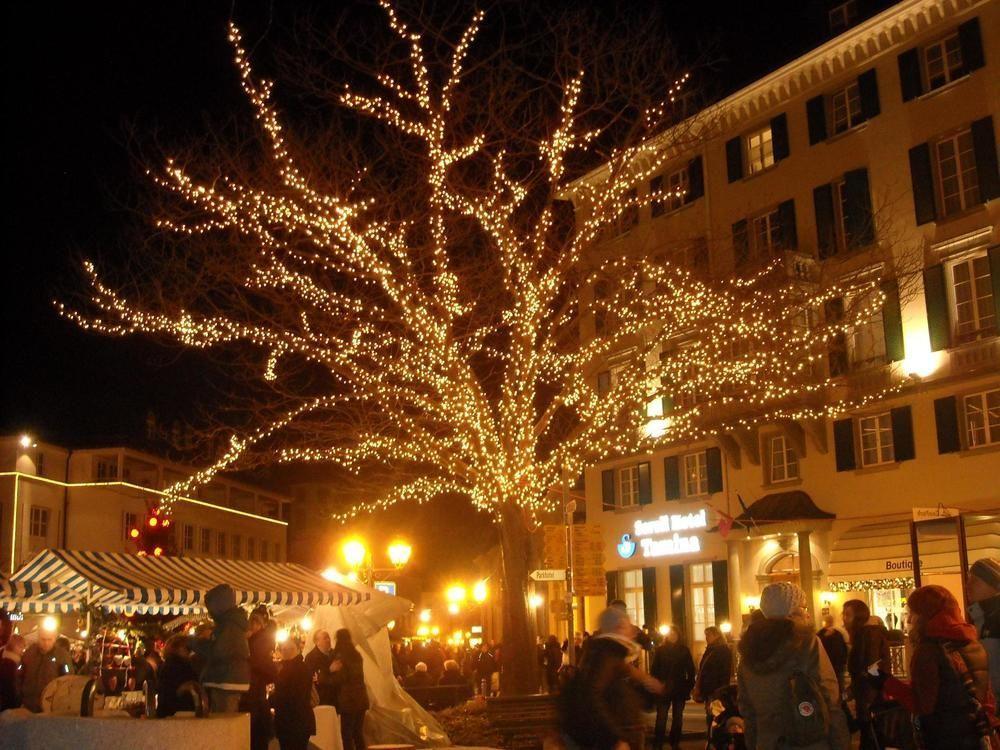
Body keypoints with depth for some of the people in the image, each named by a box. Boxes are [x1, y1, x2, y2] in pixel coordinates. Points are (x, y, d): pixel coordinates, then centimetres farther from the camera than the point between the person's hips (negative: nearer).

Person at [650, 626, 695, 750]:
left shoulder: (684, 650, 4)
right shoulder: (660, 650, 1)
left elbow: (691, 669, 5)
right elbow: (654, 669, -1)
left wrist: (690, 686, -2)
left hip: (680, 689, 2)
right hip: (663, 689, -2)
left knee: (678, 717, 10)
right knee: (661, 718, -5)